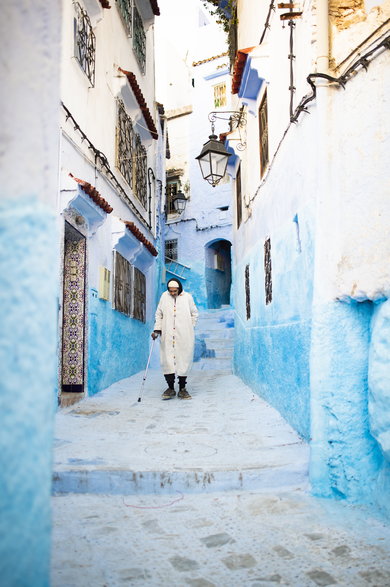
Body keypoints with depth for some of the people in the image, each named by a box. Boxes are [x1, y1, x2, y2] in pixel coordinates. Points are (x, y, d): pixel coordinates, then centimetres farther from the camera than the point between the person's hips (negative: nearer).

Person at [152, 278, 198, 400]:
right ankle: (170, 388, 7)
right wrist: (157, 330, 5)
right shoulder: (164, 297, 7)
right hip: (167, 336, 1)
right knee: (167, 360, -3)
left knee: (183, 360, 0)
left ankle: (182, 389, 9)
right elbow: (159, 315, 14)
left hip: (184, 336, -1)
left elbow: (194, 314, 12)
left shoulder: (187, 297, 3)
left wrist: (189, 328, 7)